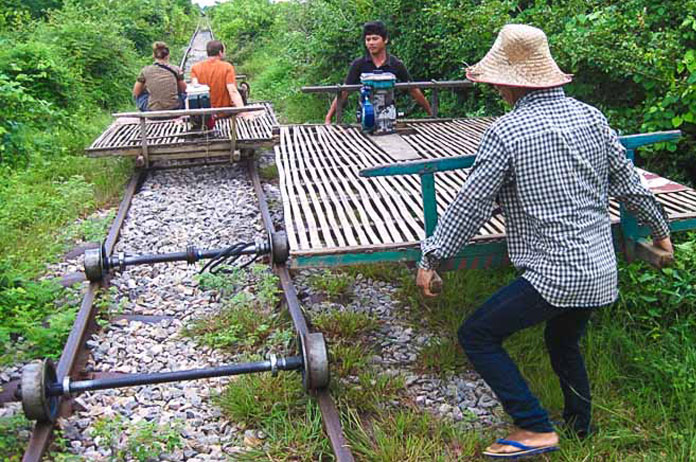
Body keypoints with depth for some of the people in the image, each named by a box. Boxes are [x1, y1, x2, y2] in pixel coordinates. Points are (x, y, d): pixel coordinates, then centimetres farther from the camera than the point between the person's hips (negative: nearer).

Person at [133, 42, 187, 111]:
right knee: (182, 93, 33)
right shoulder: (175, 70, -3)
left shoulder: (145, 71, -5)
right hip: (174, 109, 1)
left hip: (152, 110, -1)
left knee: (139, 95, 30)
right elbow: (183, 89, 12)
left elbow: (135, 93, 4)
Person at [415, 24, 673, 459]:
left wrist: (432, 257, -2)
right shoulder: (591, 117, 4)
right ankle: (580, 426, 45)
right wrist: (660, 228, 27)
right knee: (564, 342, 29)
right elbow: (628, 183, 12)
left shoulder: (506, 132, -14)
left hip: (553, 273, -8)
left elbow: (471, 205, -12)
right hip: (601, 270, 8)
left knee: (476, 335, 4)